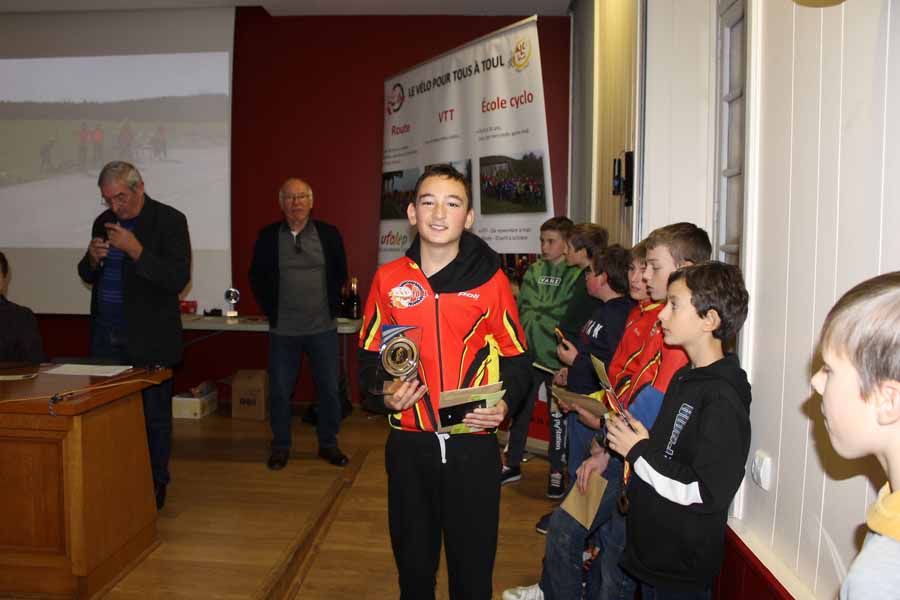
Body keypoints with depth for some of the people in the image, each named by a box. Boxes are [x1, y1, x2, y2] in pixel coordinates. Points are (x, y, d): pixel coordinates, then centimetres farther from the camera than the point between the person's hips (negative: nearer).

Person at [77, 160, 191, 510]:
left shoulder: (169, 220, -8)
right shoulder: (103, 221, 11)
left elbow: (178, 280, -17)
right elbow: (88, 277, 17)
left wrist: (135, 249, -24)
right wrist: (92, 259, -6)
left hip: (148, 337, -5)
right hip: (106, 334, 6)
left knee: (154, 414, 3)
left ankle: (155, 485, 18)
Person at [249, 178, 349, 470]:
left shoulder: (329, 234, 0)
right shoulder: (267, 236, 1)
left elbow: (340, 273, 10)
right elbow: (257, 277, 9)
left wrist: (332, 305, 6)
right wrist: (270, 310, 4)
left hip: (323, 328, 0)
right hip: (283, 330, 0)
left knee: (329, 389, 6)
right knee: (279, 392, 7)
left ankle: (328, 444, 23)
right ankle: (280, 447, 25)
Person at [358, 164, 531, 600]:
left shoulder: (491, 279, -1)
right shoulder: (389, 279, 2)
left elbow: (516, 357, 3)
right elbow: (369, 357, 9)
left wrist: (505, 404, -14)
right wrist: (383, 393, -10)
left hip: (473, 445, -1)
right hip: (409, 444, 2)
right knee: (413, 563, 18)